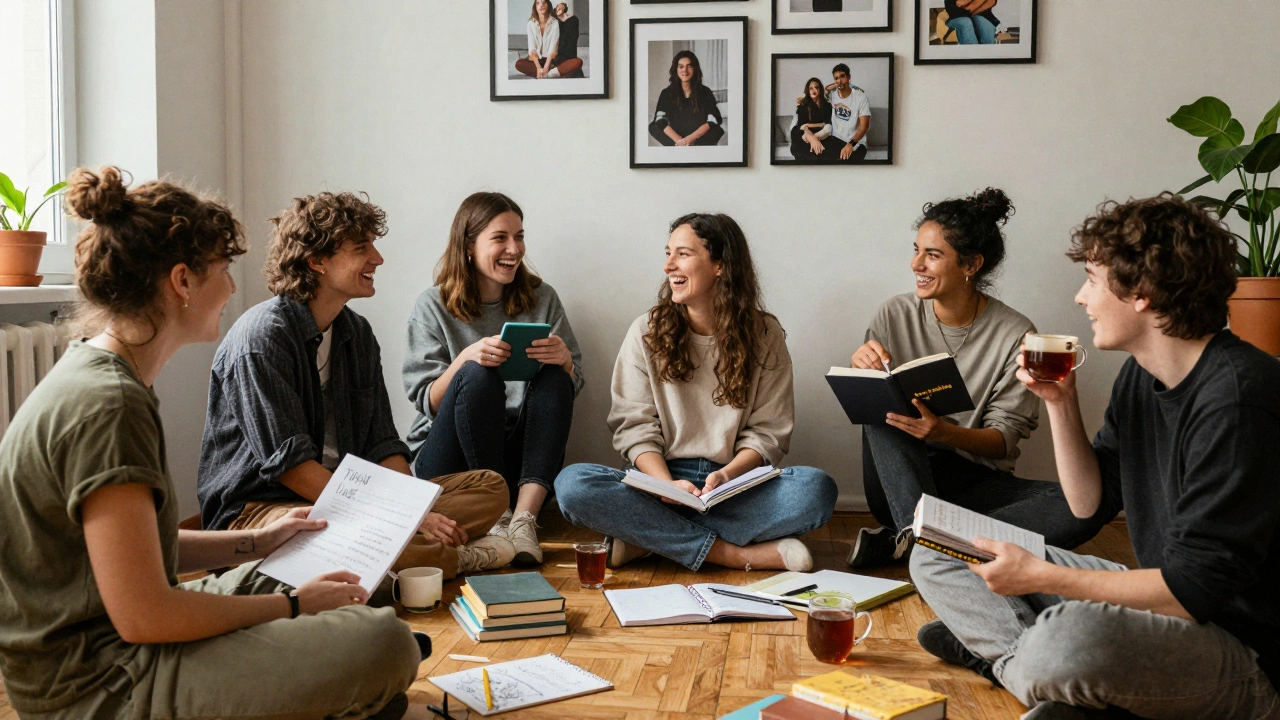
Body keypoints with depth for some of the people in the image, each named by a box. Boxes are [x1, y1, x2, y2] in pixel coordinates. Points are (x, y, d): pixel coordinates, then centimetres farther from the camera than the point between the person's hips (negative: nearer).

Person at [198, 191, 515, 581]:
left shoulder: (357, 332, 10)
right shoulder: (262, 335, -14)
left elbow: (381, 446, 8)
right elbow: (288, 462, -20)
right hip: (260, 506, -7)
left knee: (491, 487, -2)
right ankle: (458, 557, -18)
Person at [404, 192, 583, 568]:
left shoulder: (542, 299, 9)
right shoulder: (433, 307, 2)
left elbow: (572, 387, 9)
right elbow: (427, 402, -4)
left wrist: (563, 360, -15)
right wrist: (466, 358, -23)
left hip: (521, 458, 3)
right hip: (447, 460, -2)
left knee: (555, 378, -23)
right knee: (478, 376, -29)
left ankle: (524, 517, -34)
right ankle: (498, 516, -28)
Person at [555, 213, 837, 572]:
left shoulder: (763, 334, 4)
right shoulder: (647, 331, 5)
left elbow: (768, 432, 2)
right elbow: (635, 426, 0)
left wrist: (727, 475, -18)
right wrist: (667, 484, -18)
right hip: (661, 479, 0)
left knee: (818, 489, -29)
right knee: (572, 483, -28)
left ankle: (650, 537, -22)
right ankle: (733, 554, -25)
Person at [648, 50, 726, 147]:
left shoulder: (705, 92, 1)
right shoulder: (667, 93, 3)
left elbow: (713, 121, -11)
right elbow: (660, 121, -11)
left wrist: (690, 138, -26)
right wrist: (679, 140, -27)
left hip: (700, 138, 0)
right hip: (675, 137, 1)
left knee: (718, 129, -30)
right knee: (653, 127, -23)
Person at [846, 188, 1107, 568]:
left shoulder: (1015, 334, -6)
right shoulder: (895, 315, -1)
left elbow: (1004, 439, -7)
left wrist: (945, 434, -27)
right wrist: (860, 371, -19)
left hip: (973, 480, 0)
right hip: (898, 481, 0)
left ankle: (897, 541, -33)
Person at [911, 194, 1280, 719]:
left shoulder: (1235, 396, -24)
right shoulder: (1141, 373, 5)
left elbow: (1194, 589, -25)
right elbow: (1091, 503, 12)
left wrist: (1039, 576, -21)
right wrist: (1060, 402, -1)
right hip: (1167, 598, 9)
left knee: (1069, 638, -43)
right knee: (936, 558, 7)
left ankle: (999, 649, -9)